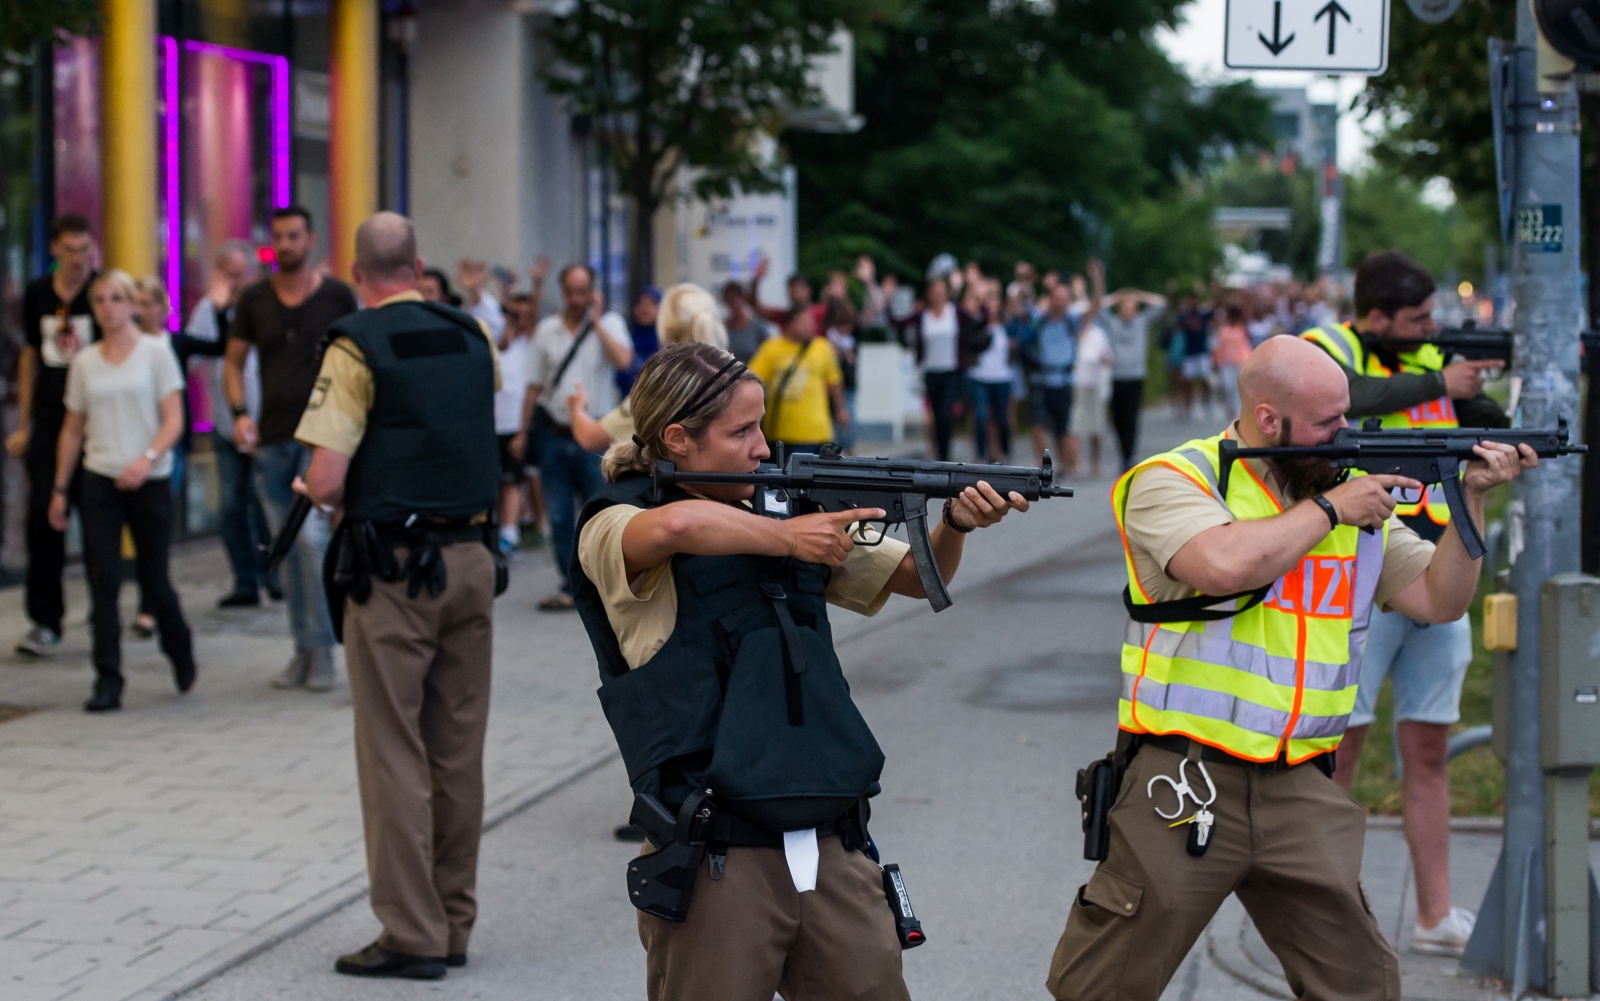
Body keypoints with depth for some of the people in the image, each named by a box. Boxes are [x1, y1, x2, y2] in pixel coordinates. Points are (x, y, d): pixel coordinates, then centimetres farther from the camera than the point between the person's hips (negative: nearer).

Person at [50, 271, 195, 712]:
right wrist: (59, 488, 11)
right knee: (103, 581, -5)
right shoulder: (84, 362, 9)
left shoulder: (155, 353, -1)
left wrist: (147, 459, -22)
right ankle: (107, 682, -3)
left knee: (154, 579, 4)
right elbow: (73, 429, 14)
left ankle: (180, 650, 32)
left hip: (149, 482, -2)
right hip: (99, 481, 2)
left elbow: (174, 420, -6)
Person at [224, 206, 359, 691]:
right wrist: (239, 412, -5)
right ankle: (302, 650, 16)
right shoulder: (254, 300, 7)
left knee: (312, 537, -17)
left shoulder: (337, 296, 0)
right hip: (271, 439, 4)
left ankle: (323, 650, -9)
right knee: (288, 550, 8)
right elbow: (233, 361, 11)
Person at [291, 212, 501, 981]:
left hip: (393, 565, -5)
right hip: (471, 553, 5)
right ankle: (454, 925, 19)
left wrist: (314, 493, 6)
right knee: (459, 751, 11)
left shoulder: (356, 347, -9)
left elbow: (325, 480, -16)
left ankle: (413, 935, 1)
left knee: (395, 754, 0)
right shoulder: (474, 337, 7)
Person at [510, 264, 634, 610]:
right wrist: (523, 433, 9)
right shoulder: (546, 331, 7)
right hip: (554, 435, 3)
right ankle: (572, 586, 13)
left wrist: (596, 321, -13)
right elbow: (534, 386, 11)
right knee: (559, 517, 5)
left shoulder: (609, 324, -1)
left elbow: (623, 361, -20)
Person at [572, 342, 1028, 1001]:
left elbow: (916, 576, 19)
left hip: (832, 849, 6)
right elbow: (676, 526, -29)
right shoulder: (613, 529, -4)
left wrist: (956, 525, -2)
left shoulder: (786, 511, 16)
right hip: (714, 865, -6)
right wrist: (786, 538, -13)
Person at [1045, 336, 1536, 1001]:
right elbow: (1226, 565, -25)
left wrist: (1471, 499, -2)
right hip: (1182, 785, -5)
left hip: (1300, 794, 5)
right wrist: (1328, 510, -11)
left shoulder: (1356, 492, 12)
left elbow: (1438, 599, 12)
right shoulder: (1175, 481, -5)